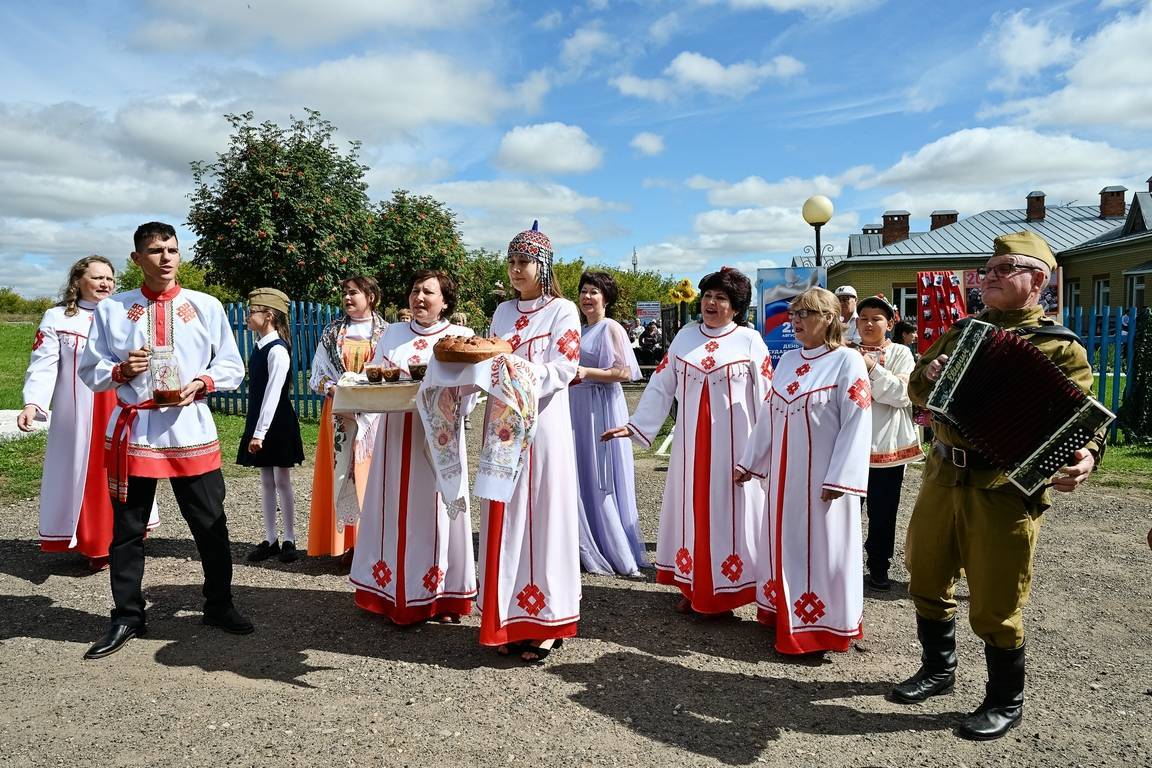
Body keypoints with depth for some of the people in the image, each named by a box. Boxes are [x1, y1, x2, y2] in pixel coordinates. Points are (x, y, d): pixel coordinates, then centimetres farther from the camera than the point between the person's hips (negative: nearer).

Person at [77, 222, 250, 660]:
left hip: (191, 430, 0)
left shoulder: (207, 306, 5)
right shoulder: (112, 309, 5)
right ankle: (127, 617, 24)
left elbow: (232, 367, 8)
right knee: (127, 529, 8)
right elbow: (90, 370, 8)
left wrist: (200, 383, -11)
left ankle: (219, 606, 23)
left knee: (210, 525, 6)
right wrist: (121, 370, -12)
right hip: (133, 429, 0)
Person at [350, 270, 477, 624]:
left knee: (433, 508, 0)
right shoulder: (392, 334, 15)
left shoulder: (460, 336, 4)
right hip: (395, 432, 3)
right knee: (395, 508, 5)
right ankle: (394, 594, 15)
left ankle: (440, 596, 10)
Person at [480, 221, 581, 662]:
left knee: (542, 519, -2)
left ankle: (546, 623, 7)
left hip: (542, 426, -5)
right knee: (504, 520, 5)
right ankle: (511, 619, 15)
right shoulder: (504, 312, 16)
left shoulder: (562, 310, -1)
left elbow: (563, 370, -11)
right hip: (502, 424, 6)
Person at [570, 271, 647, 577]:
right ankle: (588, 547, 19)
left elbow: (625, 372, -14)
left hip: (601, 410, -7)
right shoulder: (580, 331, 17)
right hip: (577, 410, 7)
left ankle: (616, 551, 6)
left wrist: (587, 373, -19)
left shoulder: (611, 328, -6)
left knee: (601, 479, -5)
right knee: (581, 478, 8)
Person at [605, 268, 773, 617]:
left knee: (726, 510, 3)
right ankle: (692, 587, 23)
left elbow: (766, 397, -4)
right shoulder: (685, 336, 7)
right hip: (690, 442, 3)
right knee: (691, 507, 9)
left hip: (732, 442, -3)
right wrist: (635, 426, 1)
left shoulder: (749, 340, -2)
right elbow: (661, 386, 6)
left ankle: (723, 592, 16)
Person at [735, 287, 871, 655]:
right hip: (783, 476, 6)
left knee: (821, 549, 3)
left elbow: (856, 425, -14)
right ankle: (786, 618, 29)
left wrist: (839, 480, -18)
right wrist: (749, 463, 14)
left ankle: (821, 629, 17)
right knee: (784, 544, 14)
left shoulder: (847, 361, -9)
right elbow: (767, 416, 14)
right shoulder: (787, 360, 10)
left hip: (821, 479, -6)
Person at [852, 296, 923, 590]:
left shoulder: (900, 353, 1)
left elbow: (903, 395, -12)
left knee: (883, 512, 9)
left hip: (887, 444, -1)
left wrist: (872, 366, -18)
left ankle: (879, 569, 24)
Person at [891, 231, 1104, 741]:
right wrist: (928, 375, -5)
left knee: (994, 606, 3)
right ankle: (937, 669, 39)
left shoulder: (1059, 347, -6)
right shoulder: (962, 331, 12)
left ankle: (1006, 702, 26)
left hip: (1004, 490, -6)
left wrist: (1084, 457, -35)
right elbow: (917, 389, 17)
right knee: (927, 580, 17)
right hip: (943, 476, 6)